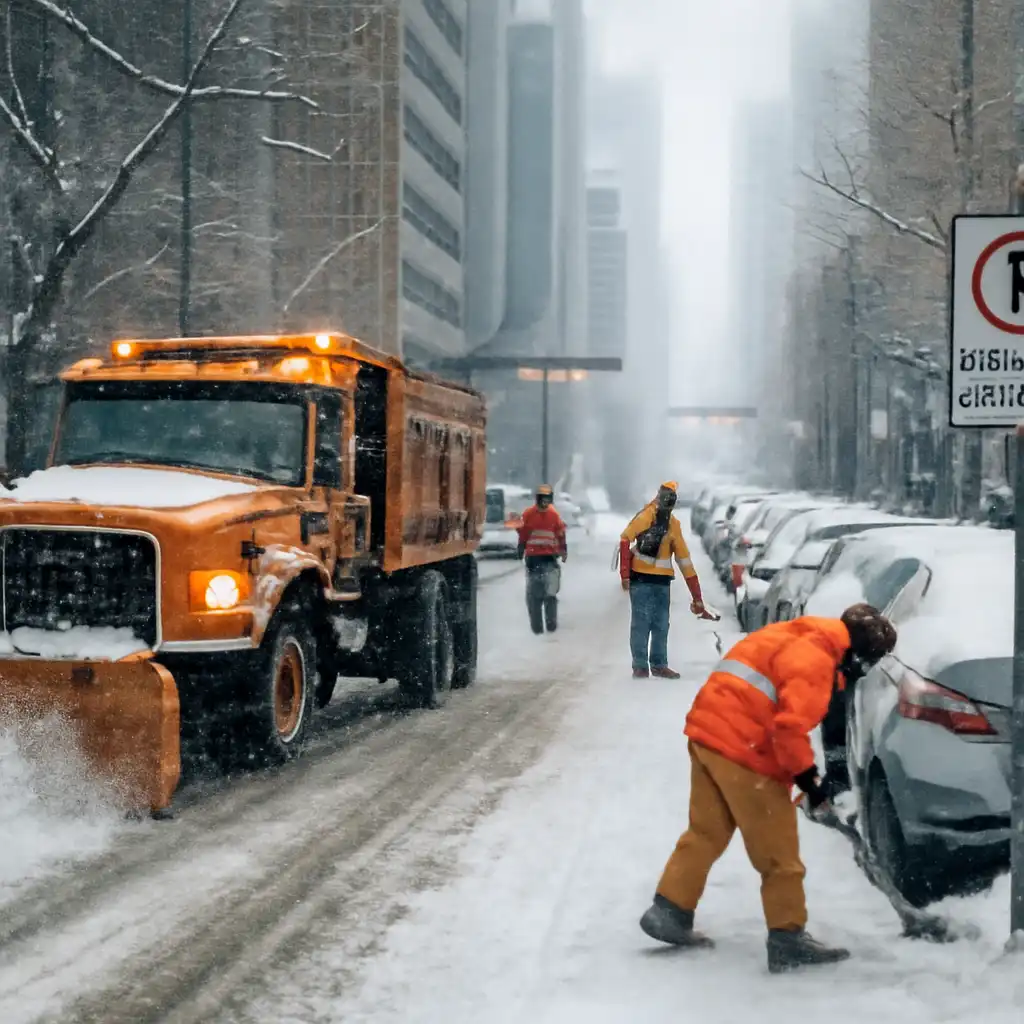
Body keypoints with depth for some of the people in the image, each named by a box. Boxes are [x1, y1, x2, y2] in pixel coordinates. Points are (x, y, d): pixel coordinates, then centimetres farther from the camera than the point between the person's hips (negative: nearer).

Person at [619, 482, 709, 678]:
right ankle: (640, 666, 0)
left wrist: (696, 596, 12)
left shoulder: (674, 525, 11)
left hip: (662, 580, 5)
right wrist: (625, 574, -19)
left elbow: (684, 559, 14)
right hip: (640, 577, -5)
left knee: (661, 625, 7)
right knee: (641, 623, -5)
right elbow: (625, 540, -14)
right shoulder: (645, 516, -7)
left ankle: (659, 665, 17)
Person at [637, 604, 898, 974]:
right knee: (778, 852, 1)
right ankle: (788, 940, 7)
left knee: (706, 832, 19)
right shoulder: (816, 660, -13)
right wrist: (807, 777, -13)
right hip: (743, 749, -9)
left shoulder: (798, 637, 17)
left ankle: (669, 912, 21)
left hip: (707, 732, 9)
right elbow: (790, 725, -22)